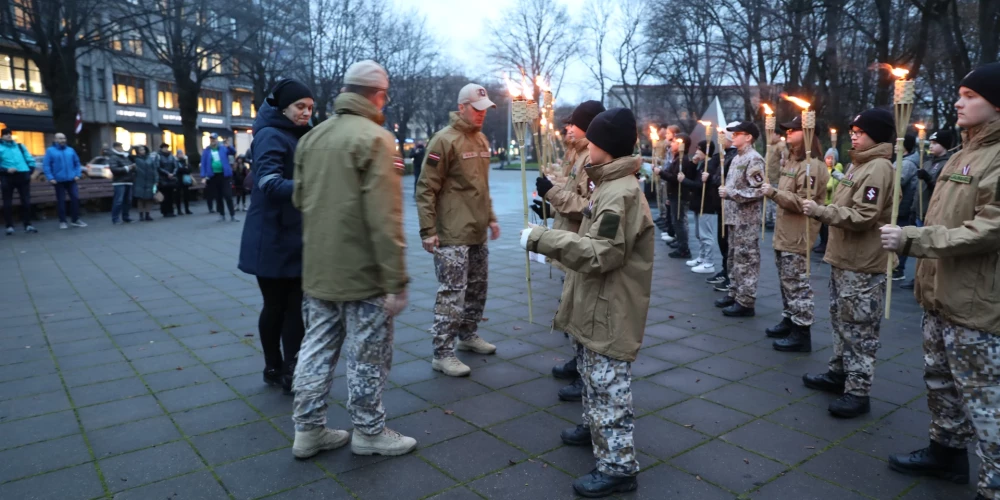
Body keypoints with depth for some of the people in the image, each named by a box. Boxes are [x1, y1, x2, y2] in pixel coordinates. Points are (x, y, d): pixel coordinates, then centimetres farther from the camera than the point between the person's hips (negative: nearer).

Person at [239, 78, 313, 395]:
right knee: (275, 305, 6)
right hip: (273, 239, -7)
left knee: (297, 304, 5)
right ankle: (274, 368, 23)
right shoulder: (271, 136, -13)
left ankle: (291, 369, 13)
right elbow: (270, 183, -28)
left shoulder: (300, 136, 13)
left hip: (297, 237, 7)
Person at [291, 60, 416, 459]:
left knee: (317, 348, 15)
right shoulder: (375, 138, -14)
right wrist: (396, 281, -18)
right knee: (367, 356, 6)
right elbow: (385, 219, -21)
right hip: (362, 272, -7)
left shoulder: (312, 137, 9)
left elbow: (300, 199, 14)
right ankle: (369, 432, 20)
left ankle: (308, 429, 25)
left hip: (317, 270, 7)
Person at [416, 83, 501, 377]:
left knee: (477, 289, 16)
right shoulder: (445, 140, -12)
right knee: (452, 294, -6)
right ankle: (442, 354, 3)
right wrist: (428, 230, -18)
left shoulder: (481, 139, 14)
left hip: (478, 232, 8)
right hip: (452, 234, -8)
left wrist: (491, 217, 20)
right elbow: (426, 189, -15)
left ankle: (468, 336, 34)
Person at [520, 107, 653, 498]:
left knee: (608, 384, -2)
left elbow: (599, 254, -29)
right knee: (593, 374, 25)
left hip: (612, 312, -11)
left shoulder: (620, 193, -22)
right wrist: (549, 241, 12)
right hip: (601, 306, 11)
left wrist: (541, 238, -27)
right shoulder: (611, 185, 12)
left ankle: (618, 465, 9)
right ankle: (595, 428, 44)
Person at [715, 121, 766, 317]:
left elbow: (758, 191, -21)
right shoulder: (737, 158, 16)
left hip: (747, 219, -10)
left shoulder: (754, 159, -13)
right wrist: (725, 192, 8)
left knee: (746, 259, -5)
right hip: (734, 217, 10)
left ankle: (745, 302, 0)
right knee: (734, 257, 16)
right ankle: (735, 293, 27)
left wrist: (730, 193, -18)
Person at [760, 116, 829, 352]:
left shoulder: (811, 165, -16)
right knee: (787, 282, 18)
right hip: (784, 233, 10)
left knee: (797, 284, -4)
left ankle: (802, 334, 4)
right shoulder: (791, 160, 15)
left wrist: (774, 193, -25)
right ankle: (789, 321, 30)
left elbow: (803, 203, -22)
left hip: (797, 236, -10)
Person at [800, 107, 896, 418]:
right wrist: (821, 210, 9)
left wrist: (819, 211, -22)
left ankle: (858, 392, 2)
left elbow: (862, 217, -23)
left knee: (859, 328, -4)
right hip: (845, 259, 10)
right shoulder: (860, 164, 16)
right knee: (841, 321, 18)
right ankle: (839, 373, 30)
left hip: (862, 265, -10)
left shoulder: (878, 168, -15)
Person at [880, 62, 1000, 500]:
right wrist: (917, 251, 17)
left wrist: (910, 240, -22)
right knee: (940, 380, 21)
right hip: (941, 296, 10)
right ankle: (947, 451, 37)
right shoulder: (965, 154, 16)